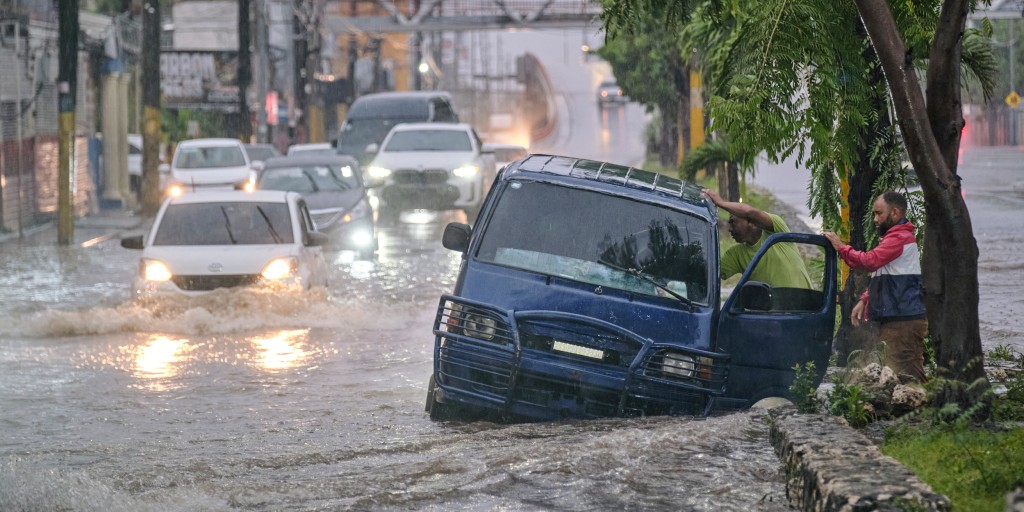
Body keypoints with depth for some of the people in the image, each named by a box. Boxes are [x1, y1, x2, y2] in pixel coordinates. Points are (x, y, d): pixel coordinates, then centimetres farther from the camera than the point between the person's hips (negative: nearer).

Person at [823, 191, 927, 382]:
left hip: (903, 321, -11)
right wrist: (864, 300, 16)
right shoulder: (894, 237, 24)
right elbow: (880, 277, 30)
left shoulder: (900, 238, -12)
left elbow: (870, 261, -24)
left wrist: (841, 248, -11)